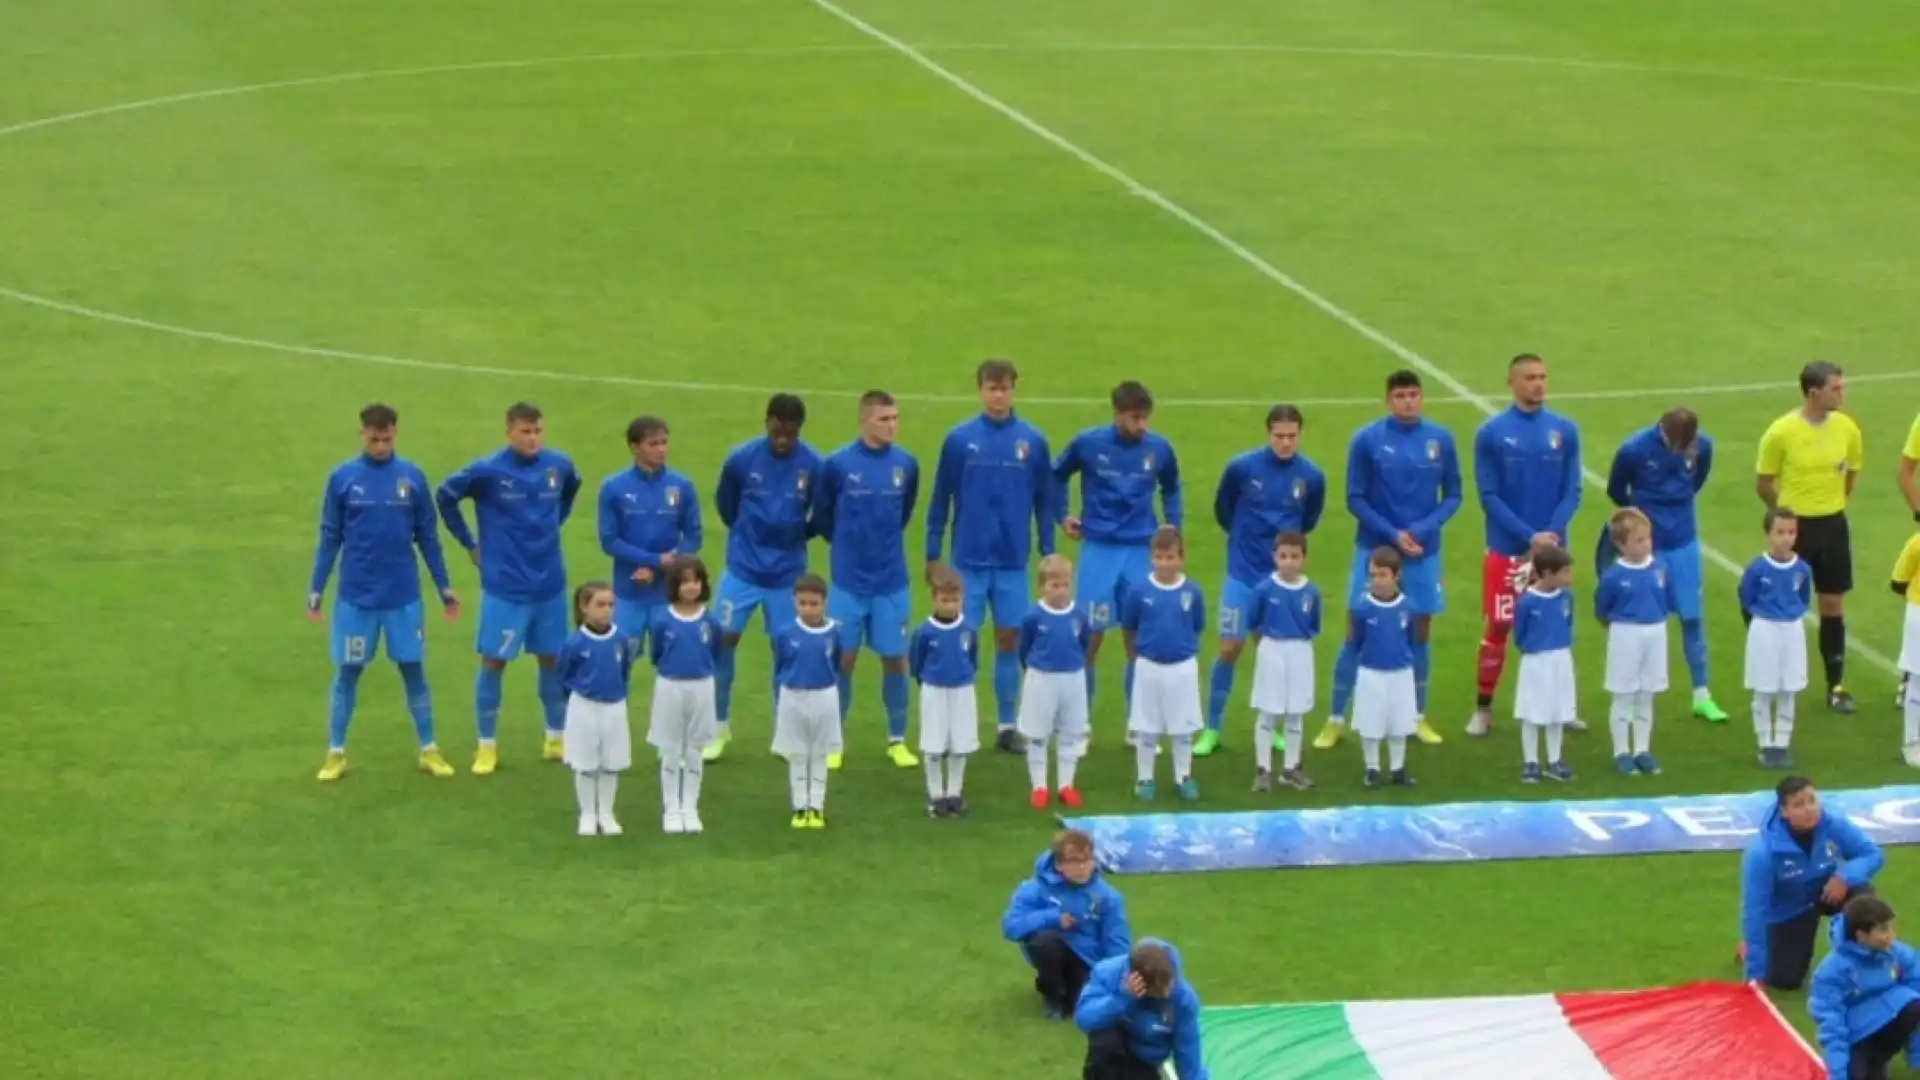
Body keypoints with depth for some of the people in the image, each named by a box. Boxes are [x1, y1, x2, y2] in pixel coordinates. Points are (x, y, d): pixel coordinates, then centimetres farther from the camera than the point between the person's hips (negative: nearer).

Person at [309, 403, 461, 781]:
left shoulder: (412, 477, 0)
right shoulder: (342, 478, -2)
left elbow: (428, 537, 6)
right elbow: (330, 538, 3)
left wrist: (445, 587, 5)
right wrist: (315, 590, 0)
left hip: (404, 597, 1)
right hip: (355, 597, 0)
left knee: (414, 670, 6)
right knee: (347, 673, 6)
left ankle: (429, 750, 15)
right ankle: (336, 753, 15)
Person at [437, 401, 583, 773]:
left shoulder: (559, 465, -3)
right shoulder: (488, 471, -14)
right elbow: (445, 496, -1)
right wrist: (470, 544, 1)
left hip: (550, 584, 4)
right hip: (505, 586, -4)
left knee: (552, 659, 12)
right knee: (493, 661, 0)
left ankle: (557, 739, 27)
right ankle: (487, 746, 11)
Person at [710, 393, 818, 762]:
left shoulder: (813, 465, -13)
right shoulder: (742, 458, -11)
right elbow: (725, 502, 8)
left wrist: (797, 535, 3)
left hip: (787, 572, 0)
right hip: (743, 568, 0)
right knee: (724, 639, -1)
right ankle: (720, 727, 11)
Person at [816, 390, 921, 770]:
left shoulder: (906, 465, -1)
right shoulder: (839, 464, -9)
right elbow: (821, 515, 5)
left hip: (891, 582, 2)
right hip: (849, 580, -2)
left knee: (895, 658, 6)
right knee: (844, 659, 3)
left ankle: (897, 740, 18)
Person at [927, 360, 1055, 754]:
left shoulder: (1033, 441, 0)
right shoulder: (959, 440, -3)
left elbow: (1044, 499, 6)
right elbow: (941, 499, 2)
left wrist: (1048, 551, 5)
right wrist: (933, 554, 1)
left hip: (1013, 560, 1)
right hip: (969, 559, -1)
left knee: (1010, 639, 7)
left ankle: (1008, 726, 15)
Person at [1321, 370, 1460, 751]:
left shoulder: (1441, 440, -2)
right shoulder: (1367, 440, -8)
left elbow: (1453, 496, 3)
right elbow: (1356, 499, -5)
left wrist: (1424, 528, -13)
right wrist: (1393, 534, -15)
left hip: (1424, 551, 2)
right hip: (1375, 550, -2)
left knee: (1421, 631, 9)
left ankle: (1418, 717, 22)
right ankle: (1337, 720, 7)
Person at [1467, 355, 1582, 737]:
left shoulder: (1565, 431, 1)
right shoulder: (1491, 433, -5)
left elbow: (1572, 491, 2)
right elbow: (1489, 496, -7)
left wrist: (1552, 531, -15)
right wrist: (1529, 536, -16)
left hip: (1553, 548, 2)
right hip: (1506, 548, -2)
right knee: (1498, 627, 1)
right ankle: (1484, 709, 10)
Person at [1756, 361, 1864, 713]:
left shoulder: (1846, 428, -4)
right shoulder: (1781, 432, -15)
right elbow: (1764, 484, -3)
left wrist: (1831, 505, 12)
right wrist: (1789, 513, 7)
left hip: (1833, 526, 3)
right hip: (1794, 528, -3)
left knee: (1833, 606, 10)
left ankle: (1836, 685, 19)